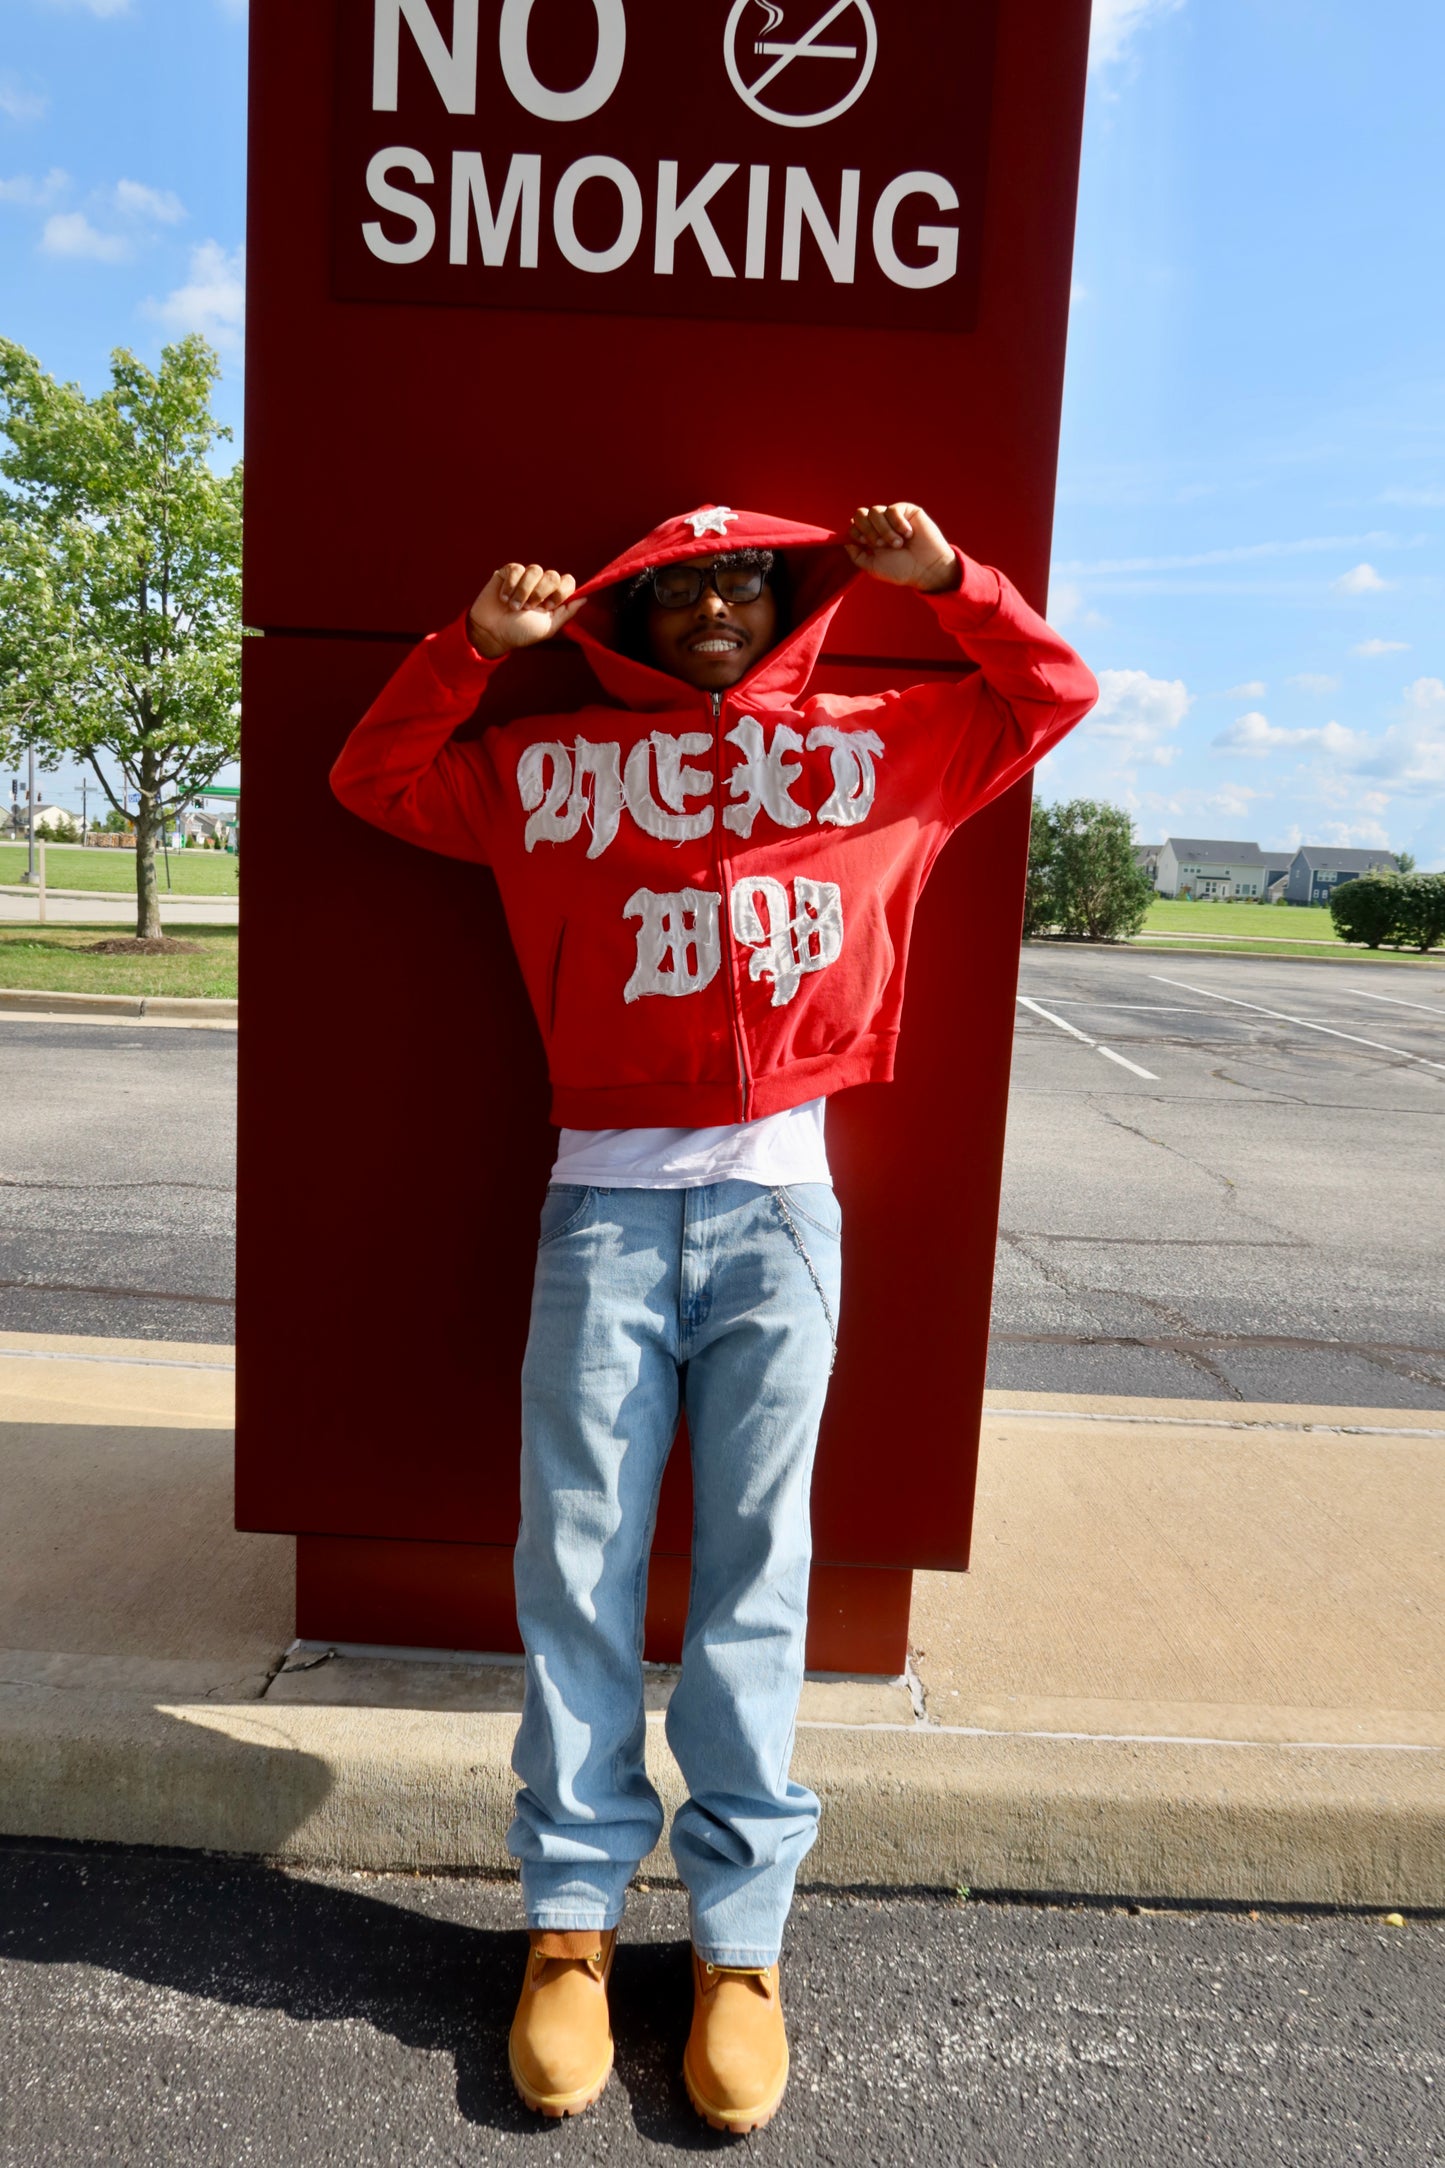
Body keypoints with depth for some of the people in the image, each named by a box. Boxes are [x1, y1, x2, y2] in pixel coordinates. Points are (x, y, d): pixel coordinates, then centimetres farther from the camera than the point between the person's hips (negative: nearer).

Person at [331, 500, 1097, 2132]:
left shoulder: (875, 746, 13)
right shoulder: (556, 763, 12)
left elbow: (1053, 697, 21)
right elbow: (373, 779, 17)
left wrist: (944, 578, 8)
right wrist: (476, 644, 4)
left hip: (779, 1199, 0)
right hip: (607, 1198, 0)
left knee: (754, 1565, 5)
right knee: (578, 1559, 3)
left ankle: (739, 1935, 17)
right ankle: (572, 1913, 19)